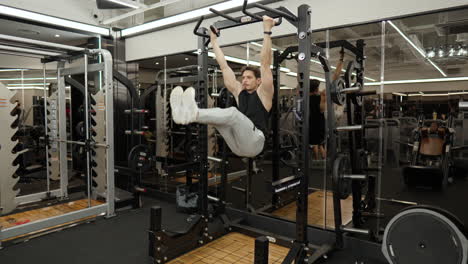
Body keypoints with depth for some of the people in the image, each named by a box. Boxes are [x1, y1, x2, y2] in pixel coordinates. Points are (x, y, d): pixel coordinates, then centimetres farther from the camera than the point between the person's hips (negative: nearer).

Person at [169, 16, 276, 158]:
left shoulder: (263, 92, 7)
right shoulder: (239, 91, 21)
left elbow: (265, 63, -4)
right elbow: (224, 67, 23)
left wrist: (267, 31, -6)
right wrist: (214, 40, 26)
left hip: (253, 143, -6)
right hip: (238, 145, 6)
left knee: (233, 112, -32)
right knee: (217, 113, -16)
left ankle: (193, 114, -53)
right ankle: (185, 113, -42)